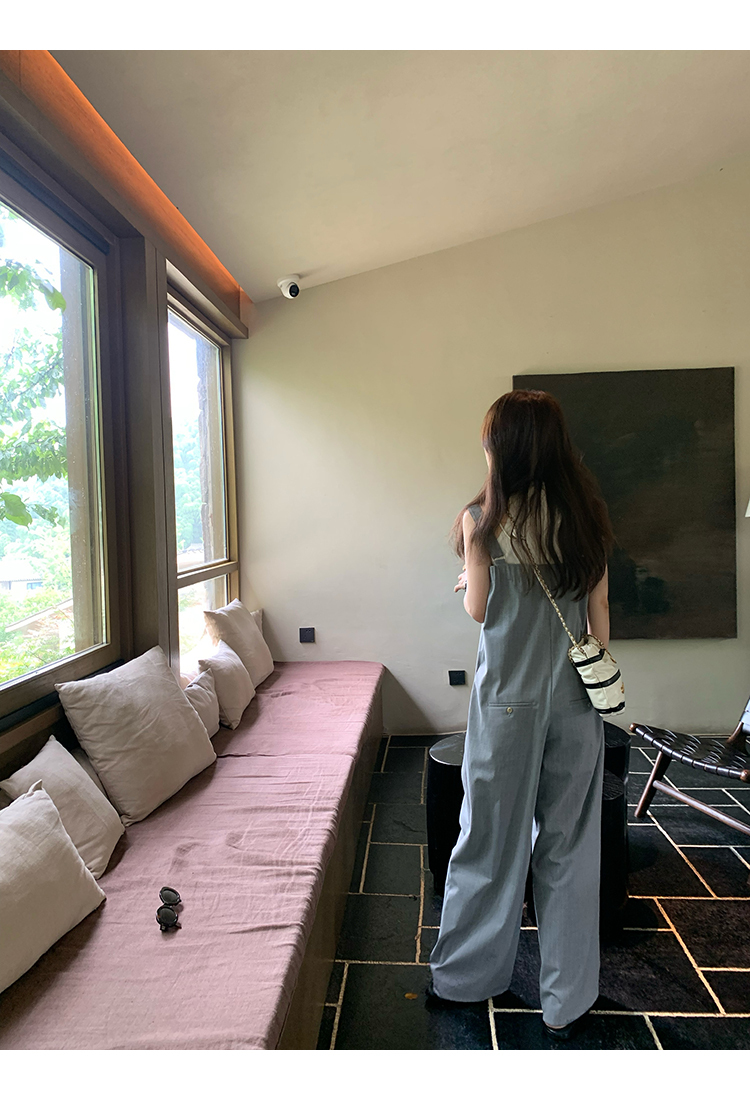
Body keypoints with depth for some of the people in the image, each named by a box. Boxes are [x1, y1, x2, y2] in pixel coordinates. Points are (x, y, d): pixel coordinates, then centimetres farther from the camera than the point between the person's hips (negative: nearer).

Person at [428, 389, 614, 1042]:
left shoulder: (482, 519, -10)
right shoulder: (586, 515, 0)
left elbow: (480, 610, -4)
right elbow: (598, 610, 4)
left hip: (508, 697, -3)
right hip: (575, 696, 3)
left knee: (492, 839, 12)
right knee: (568, 846, 14)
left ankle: (465, 976, 32)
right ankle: (567, 1000, 29)